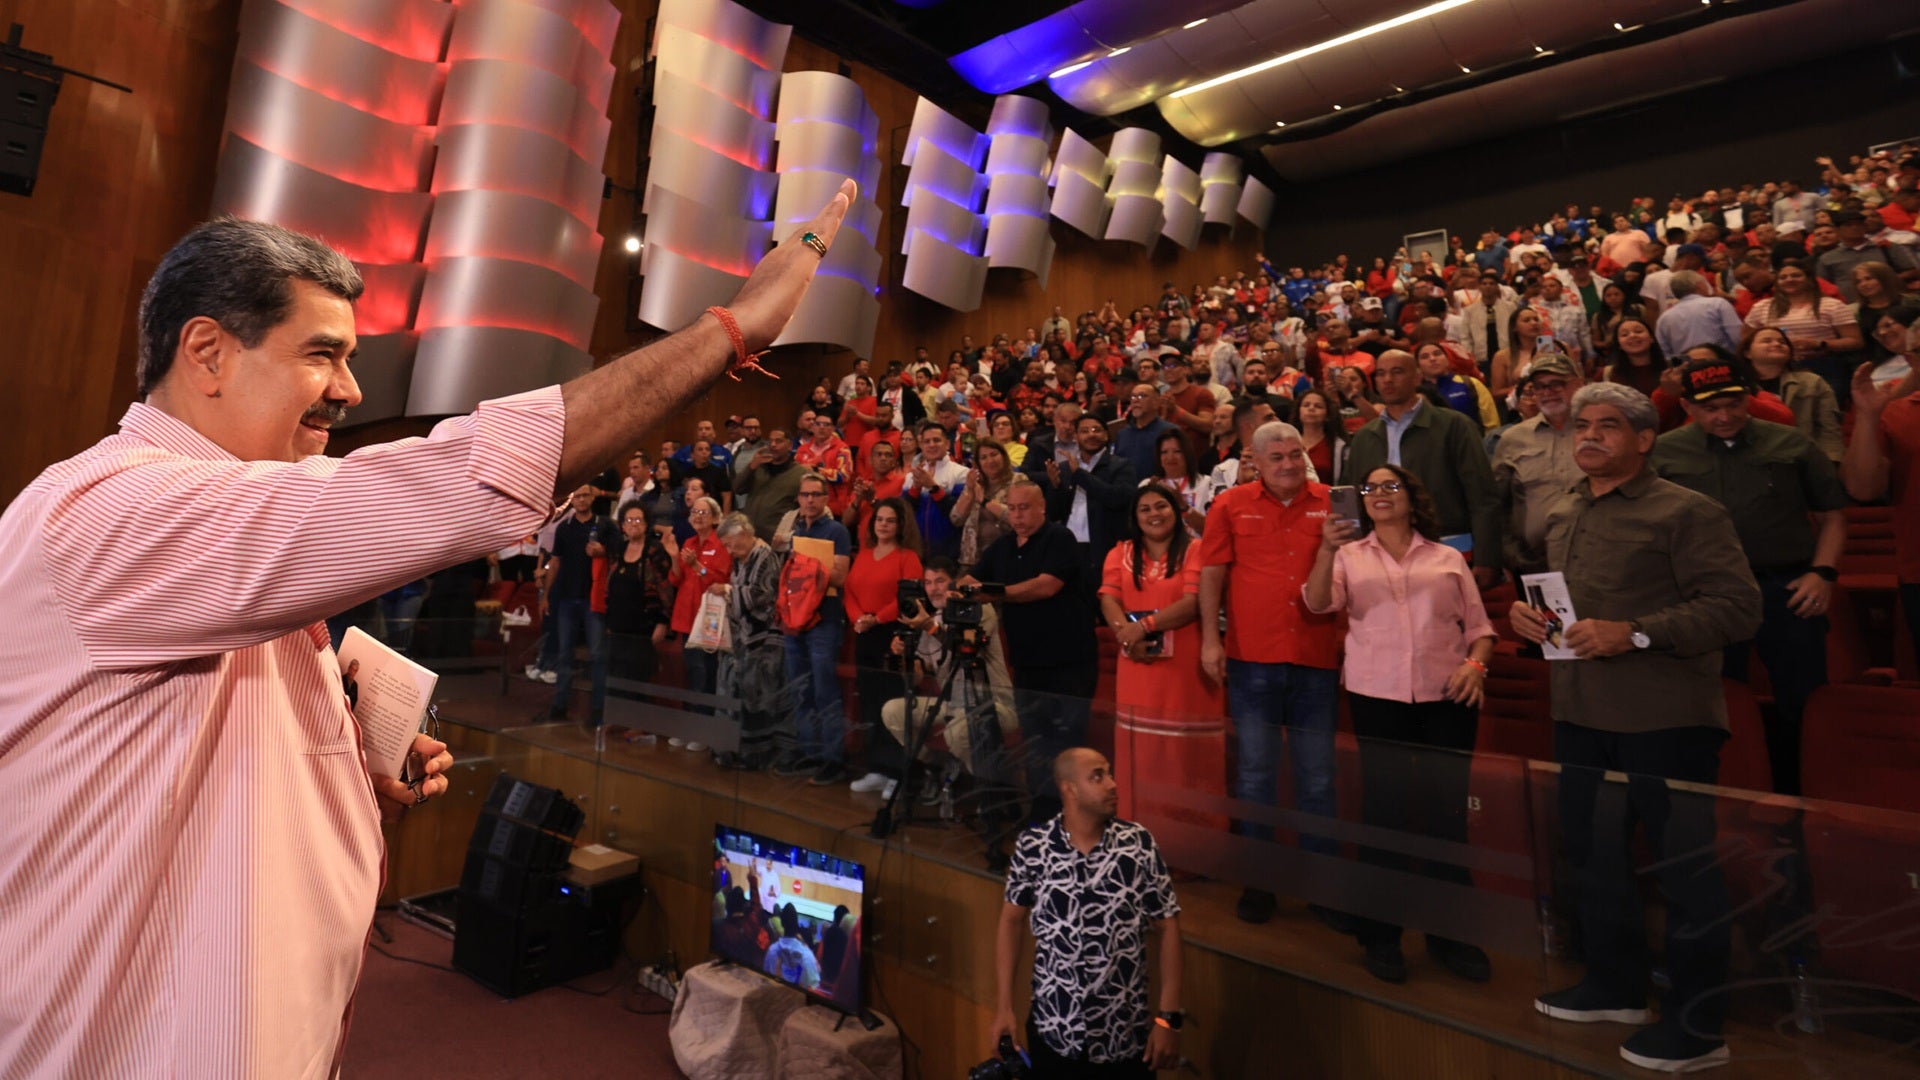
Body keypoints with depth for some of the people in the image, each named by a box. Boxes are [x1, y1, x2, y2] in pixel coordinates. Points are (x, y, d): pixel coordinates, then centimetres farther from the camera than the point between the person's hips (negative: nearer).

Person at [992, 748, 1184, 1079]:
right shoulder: (1033, 846, -11)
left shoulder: (1139, 844, -11)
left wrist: (1169, 1016, -6)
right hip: (1052, 1034, 0)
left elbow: (1168, 927, -5)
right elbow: (1011, 921, 0)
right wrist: (1004, 1006, -1)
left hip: (1127, 1037, 0)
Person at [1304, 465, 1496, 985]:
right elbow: (1318, 602, -9)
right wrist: (1328, 549, -24)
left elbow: (1479, 626, 13)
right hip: (1377, 695, -1)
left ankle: (1451, 934, 23)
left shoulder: (1448, 558, 13)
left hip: (1447, 696, 1)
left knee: (1448, 812, 4)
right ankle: (1380, 935, 18)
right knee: (1383, 809, 3)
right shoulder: (1350, 555, 9)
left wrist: (1476, 663, -7)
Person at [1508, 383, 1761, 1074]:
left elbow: (1738, 606, -16)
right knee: (1593, 852, 18)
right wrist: (1524, 613, 5)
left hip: (1664, 718, -7)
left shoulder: (1685, 512, -8)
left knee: (1683, 864, 4)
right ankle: (1616, 987, 37)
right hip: (1580, 713, 8)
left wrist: (1634, 633, -24)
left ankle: (1697, 1025, 20)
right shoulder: (1562, 518, 13)